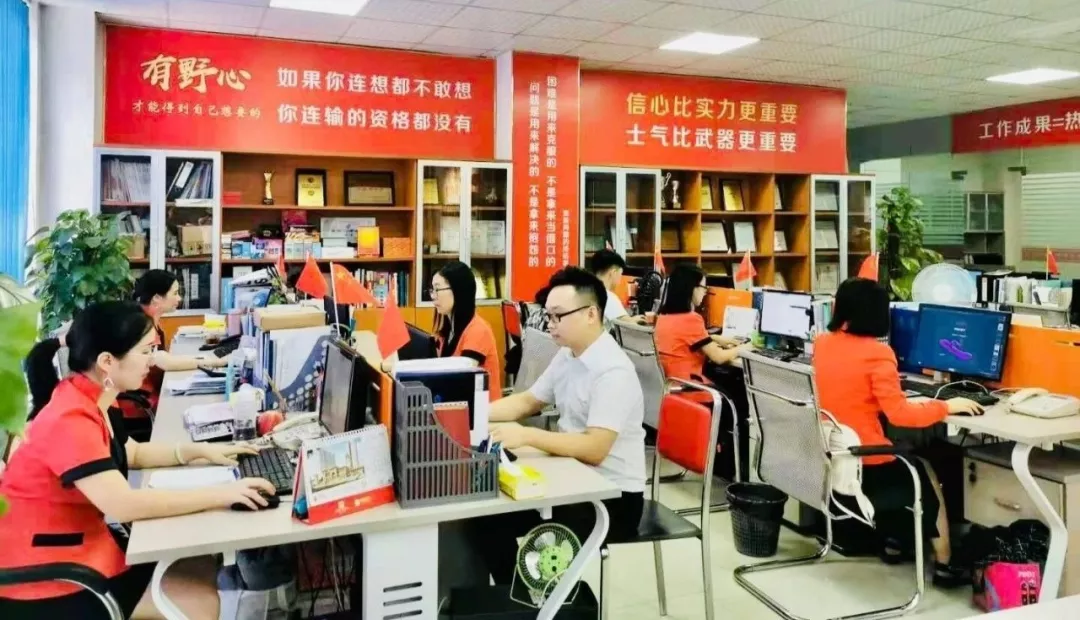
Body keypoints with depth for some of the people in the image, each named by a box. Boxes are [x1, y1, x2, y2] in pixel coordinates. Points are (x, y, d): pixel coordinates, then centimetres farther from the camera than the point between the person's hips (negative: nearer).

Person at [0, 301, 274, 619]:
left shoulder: (93, 402, 4)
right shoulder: (71, 420, -27)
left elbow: (132, 454, 19)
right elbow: (124, 505, -34)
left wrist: (200, 450, 5)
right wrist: (220, 493, -32)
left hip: (79, 543, 9)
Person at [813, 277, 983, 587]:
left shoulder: (821, 344, 2)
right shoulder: (876, 352, -18)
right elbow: (900, 415, -19)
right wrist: (947, 406, -5)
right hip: (864, 467, -6)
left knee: (909, 462, 33)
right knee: (925, 472, 24)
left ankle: (893, 539, 39)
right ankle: (943, 565, 30)